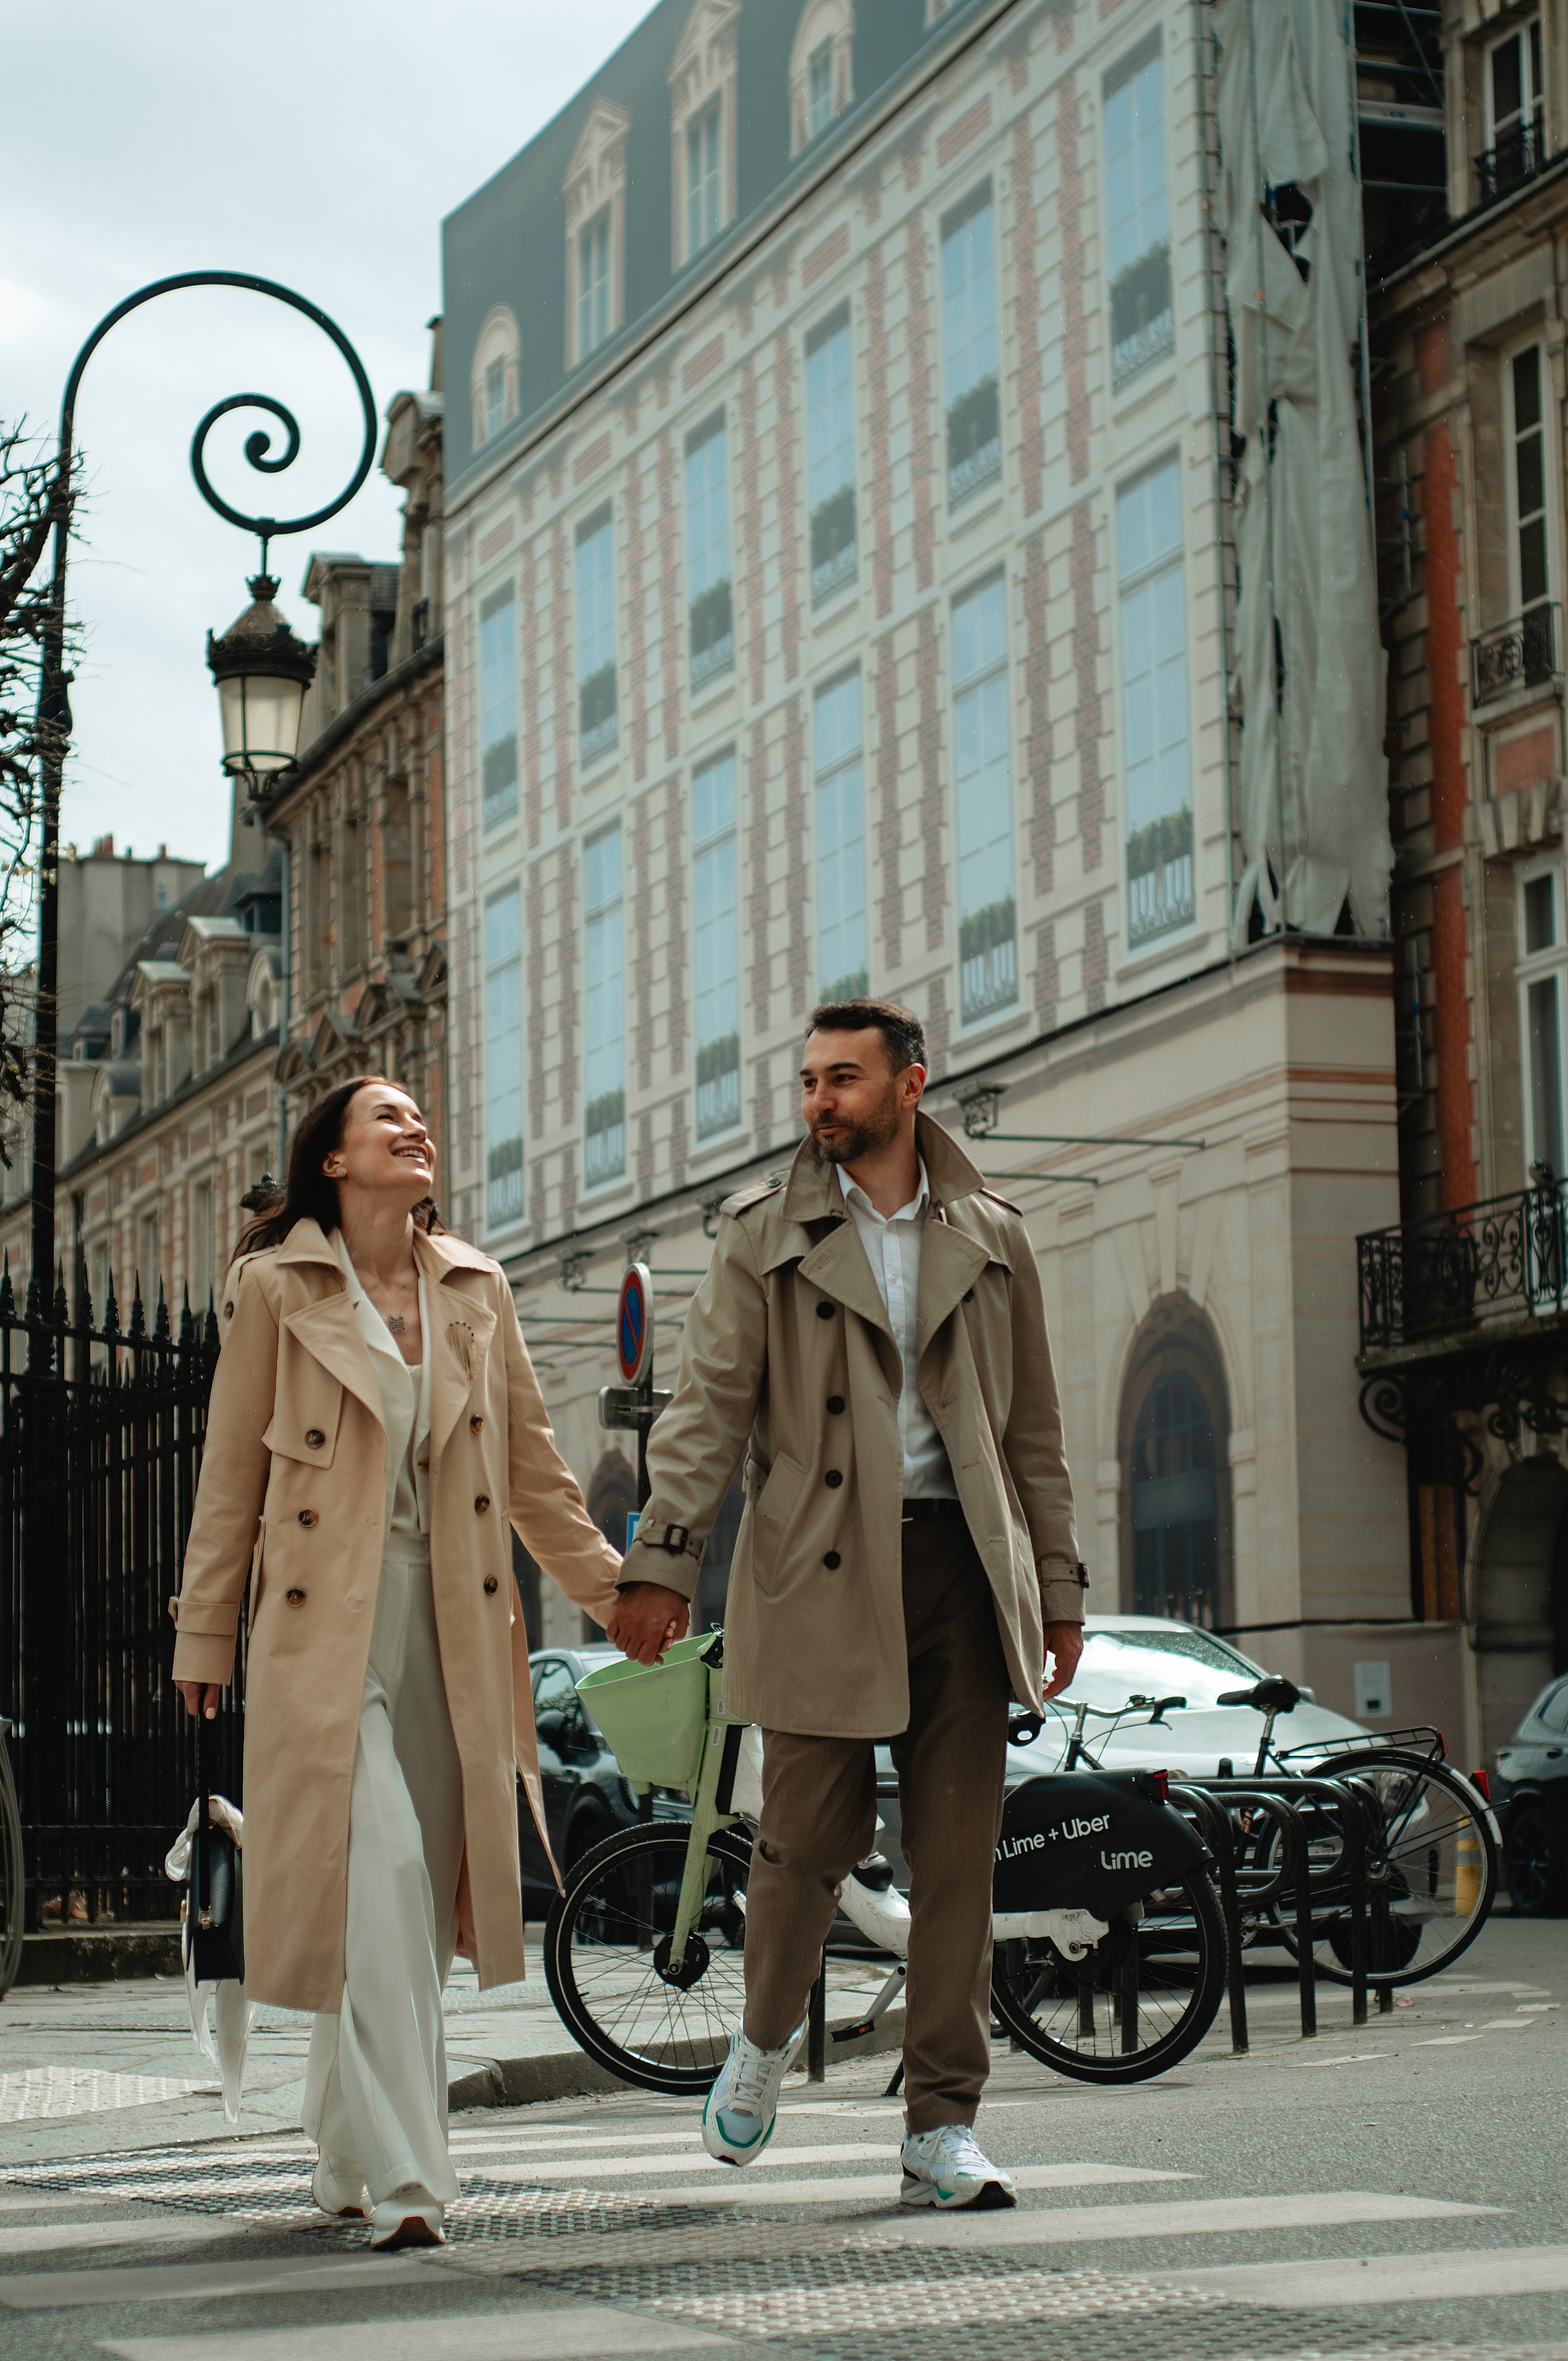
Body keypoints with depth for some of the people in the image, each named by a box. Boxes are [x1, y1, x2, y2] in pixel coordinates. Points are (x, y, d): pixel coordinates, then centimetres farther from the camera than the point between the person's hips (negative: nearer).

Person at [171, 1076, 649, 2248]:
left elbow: (532, 1460, 17)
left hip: (451, 1623, 4)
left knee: (423, 1888, 6)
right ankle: (399, 2173, -14)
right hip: (326, 1621, -4)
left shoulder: (476, 1288, 12)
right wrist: (205, 1632, 5)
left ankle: (349, 2151, 21)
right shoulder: (275, 1286, 2)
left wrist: (611, 1584, 14)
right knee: (378, 1874, -15)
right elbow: (232, 1470, 4)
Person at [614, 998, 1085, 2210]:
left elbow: (1035, 1428, 15)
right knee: (811, 1835, -2)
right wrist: (662, 1561, -10)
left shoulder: (991, 1238, 12)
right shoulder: (766, 1236, 6)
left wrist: (1059, 1589, 13)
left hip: (958, 1564, 2)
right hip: (819, 1571, -2)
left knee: (959, 1858, 1)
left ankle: (944, 2129, 7)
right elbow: (709, 1406, 1)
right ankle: (767, 2036, 28)